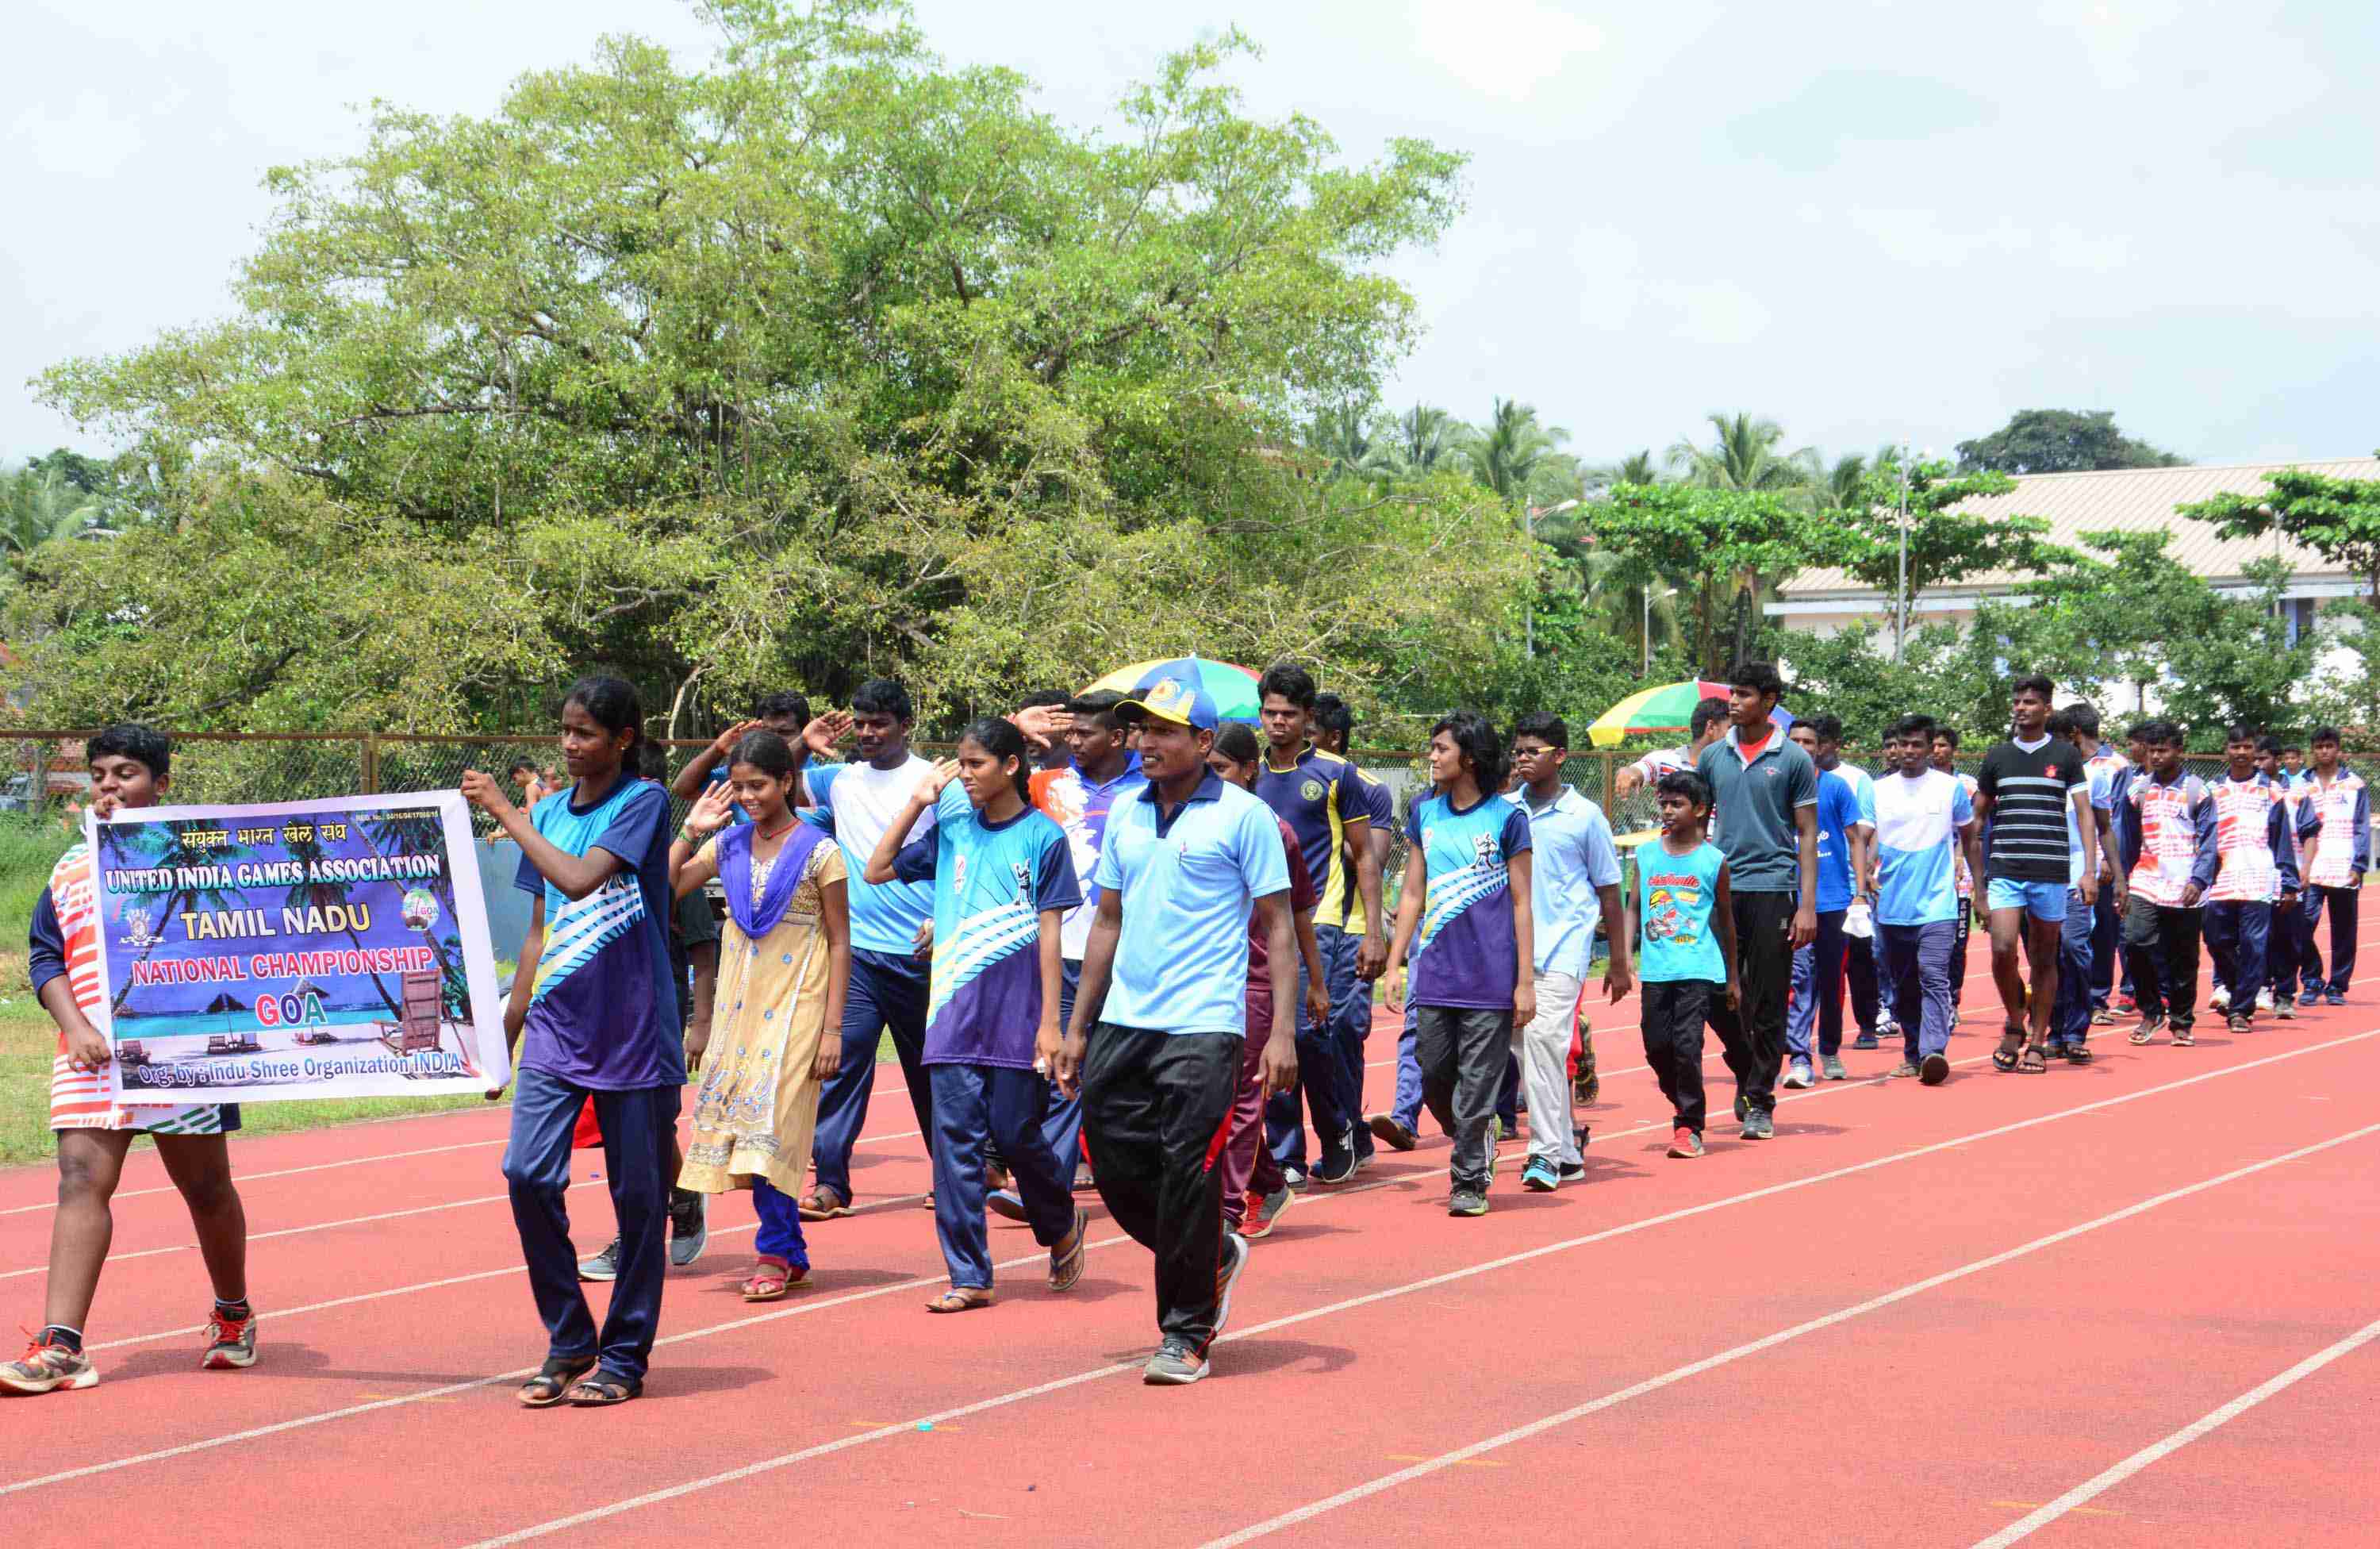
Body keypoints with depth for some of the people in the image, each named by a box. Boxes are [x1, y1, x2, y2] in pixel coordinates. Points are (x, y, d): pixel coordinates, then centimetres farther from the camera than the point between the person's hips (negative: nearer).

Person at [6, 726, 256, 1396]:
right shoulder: (71, 867, 13)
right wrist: (75, 1027, -3)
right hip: (91, 1059, 3)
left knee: (206, 1186, 8)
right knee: (81, 1181, -10)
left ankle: (234, 1314, 31)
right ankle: (60, 1345, -16)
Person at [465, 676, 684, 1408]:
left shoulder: (644, 802, -6)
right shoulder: (549, 811, 11)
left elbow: (579, 879, -22)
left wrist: (504, 811, -15)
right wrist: (506, 1028, 15)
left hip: (633, 1030, -5)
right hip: (556, 1025, 5)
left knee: (638, 1195, 2)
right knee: (528, 1174, -8)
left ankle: (624, 1356, 14)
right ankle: (568, 1341, 8)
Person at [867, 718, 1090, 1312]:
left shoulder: (1043, 837, -2)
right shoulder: (952, 829, 9)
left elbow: (1048, 932, -3)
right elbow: (877, 870, 11)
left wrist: (1050, 1022, -6)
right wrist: (916, 802, 5)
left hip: (1016, 1015, -4)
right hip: (955, 1011, 4)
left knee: (1015, 1133, 1)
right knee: (955, 1138, -1)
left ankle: (1063, 1228, 30)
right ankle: (968, 1277, 5)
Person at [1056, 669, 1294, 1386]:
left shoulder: (1243, 817, -4)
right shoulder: (1125, 815, 12)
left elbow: (1278, 926, -4)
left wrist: (1282, 1031, -11)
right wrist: (1078, 1026, 16)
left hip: (1202, 1029, -6)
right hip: (1123, 1023, 6)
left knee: (1188, 1178, -5)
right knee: (1115, 1164, 5)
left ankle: (1186, 1335, 9)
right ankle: (1218, 1257, 30)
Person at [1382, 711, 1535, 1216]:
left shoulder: (1506, 818, -3)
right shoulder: (1425, 814, 9)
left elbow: (1521, 903, -2)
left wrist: (1525, 981, -5)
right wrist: (1393, 966, 9)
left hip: (1491, 976, -4)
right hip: (1435, 976, 4)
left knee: (1477, 1081, -2)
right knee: (1434, 1078, 6)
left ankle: (1469, 1180, 9)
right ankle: (1477, 1140, 31)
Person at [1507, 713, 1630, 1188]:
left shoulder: (1585, 815, 1)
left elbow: (1609, 892, 6)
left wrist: (1619, 963, 7)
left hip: (1562, 950, -5)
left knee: (1543, 1040, -19)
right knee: (1524, 1049, 6)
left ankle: (1547, 1153, -16)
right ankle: (1566, 1153, 17)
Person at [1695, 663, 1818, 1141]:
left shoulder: (1794, 760, 0)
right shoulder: (1713, 757, 10)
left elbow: (1807, 834, 1)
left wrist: (1807, 905, -6)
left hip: (1773, 891, -3)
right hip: (1722, 890, 3)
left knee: (1767, 1004, -1)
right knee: (1716, 996, 2)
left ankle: (1760, 1101, 8)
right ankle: (1747, 1073, 25)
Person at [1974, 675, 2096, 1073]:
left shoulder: (2065, 755, 3)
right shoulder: (1997, 756, 9)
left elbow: (2084, 813, 2)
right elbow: (1978, 817, 16)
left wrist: (2090, 870, -8)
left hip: (2051, 872, -1)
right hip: (2004, 871, 1)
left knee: (2044, 958, 5)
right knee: (2003, 950, -14)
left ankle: (2038, 1042, 14)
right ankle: (2015, 1023, 8)